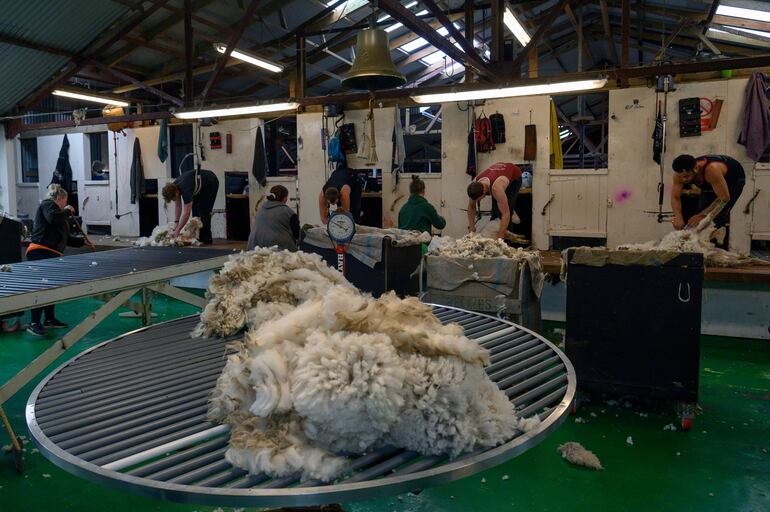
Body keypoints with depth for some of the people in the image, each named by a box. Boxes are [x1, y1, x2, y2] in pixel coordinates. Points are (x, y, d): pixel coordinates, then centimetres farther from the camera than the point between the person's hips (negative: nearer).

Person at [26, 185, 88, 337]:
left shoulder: (56, 210, 26)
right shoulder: (47, 204, 1)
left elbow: (64, 238, 30)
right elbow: (52, 217, -23)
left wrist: (82, 241, 36)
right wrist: (67, 211, -7)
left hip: (51, 255, 10)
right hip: (40, 252, -10)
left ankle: (49, 319, 23)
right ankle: (34, 323, -17)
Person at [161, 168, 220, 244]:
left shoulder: (185, 189, -37)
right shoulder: (173, 187, -14)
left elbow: (186, 213, -35)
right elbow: (178, 206, -4)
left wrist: (178, 230, -30)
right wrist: (176, 223, -9)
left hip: (211, 183, -8)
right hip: (201, 185, 9)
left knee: (203, 211, -14)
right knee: (195, 210, 3)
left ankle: (206, 238, -10)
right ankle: (198, 236, 7)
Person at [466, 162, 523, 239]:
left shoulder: (496, 188, -48)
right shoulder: (474, 185, -31)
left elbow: (505, 214, -46)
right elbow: (471, 207, -14)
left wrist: (500, 238, -45)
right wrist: (471, 228, -17)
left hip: (514, 177, -5)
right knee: (495, 211, -2)